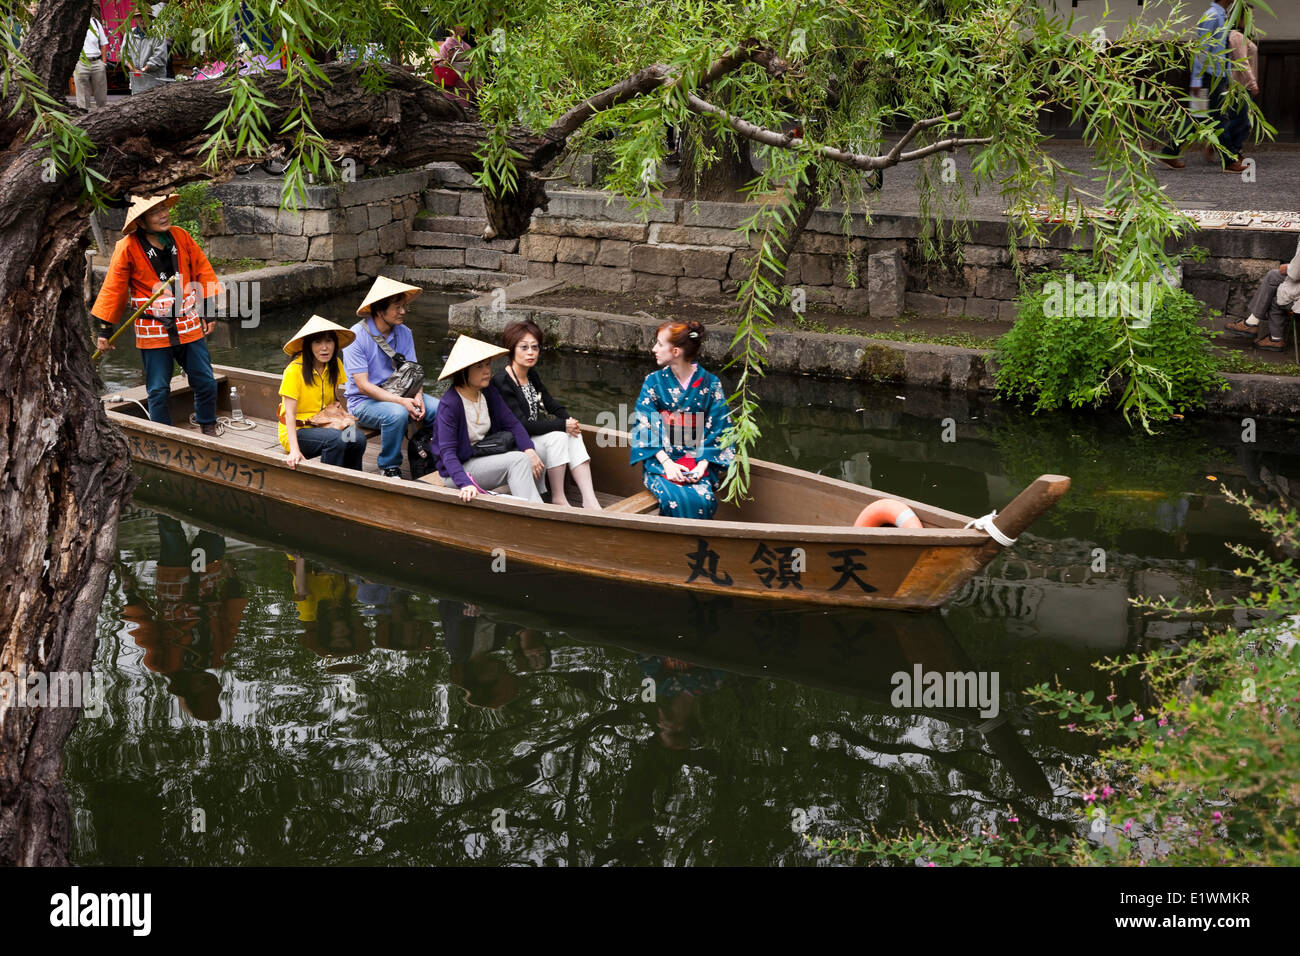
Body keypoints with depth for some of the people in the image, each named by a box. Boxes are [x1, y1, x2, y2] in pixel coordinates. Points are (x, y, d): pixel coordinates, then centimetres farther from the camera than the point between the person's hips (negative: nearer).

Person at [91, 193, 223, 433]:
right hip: (152, 330, -3)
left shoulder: (180, 237, 1)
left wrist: (207, 310, 11)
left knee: (205, 382, 6)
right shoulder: (128, 248, -9)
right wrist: (104, 330, -2)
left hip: (189, 326, 3)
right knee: (159, 390, 2)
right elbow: (113, 289, -3)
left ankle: (208, 426, 28)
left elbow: (202, 270, 11)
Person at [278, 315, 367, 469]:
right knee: (336, 439, -33)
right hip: (296, 432, -6)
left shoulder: (335, 365, 3)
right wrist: (294, 450, -29)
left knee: (358, 438, -24)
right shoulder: (295, 370, -16)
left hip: (323, 427, 6)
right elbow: (290, 414, -18)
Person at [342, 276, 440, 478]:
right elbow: (363, 386, -18)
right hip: (364, 402, -5)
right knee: (397, 413, -36)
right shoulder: (356, 337, -14)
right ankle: (389, 467, -16)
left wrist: (417, 397, -21)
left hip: (397, 395, 5)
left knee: (438, 407, -20)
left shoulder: (404, 333, 5)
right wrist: (402, 401, -28)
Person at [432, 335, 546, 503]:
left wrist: (530, 450, -19)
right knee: (518, 460, -25)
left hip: (485, 460, 8)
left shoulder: (489, 393, 2)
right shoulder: (449, 404, -21)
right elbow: (447, 451, -25)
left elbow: (512, 424, 1)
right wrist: (465, 483, -39)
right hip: (460, 467, -8)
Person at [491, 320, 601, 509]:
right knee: (558, 436, -25)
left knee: (573, 435, -13)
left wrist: (570, 422, -11)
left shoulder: (532, 376, 9)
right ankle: (558, 499, -15)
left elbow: (553, 406, 12)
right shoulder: (501, 382, -19)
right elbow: (521, 424, -24)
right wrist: (562, 425, -21)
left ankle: (590, 500, -20)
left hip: (536, 437, 8)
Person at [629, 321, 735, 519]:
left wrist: (702, 465, -15)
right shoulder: (653, 381, 3)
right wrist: (666, 463, -15)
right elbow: (645, 428, -1)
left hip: (698, 460, 0)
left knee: (703, 499, -30)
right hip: (660, 460, 0)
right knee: (675, 499, -31)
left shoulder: (710, 384, 1)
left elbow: (718, 430, 0)